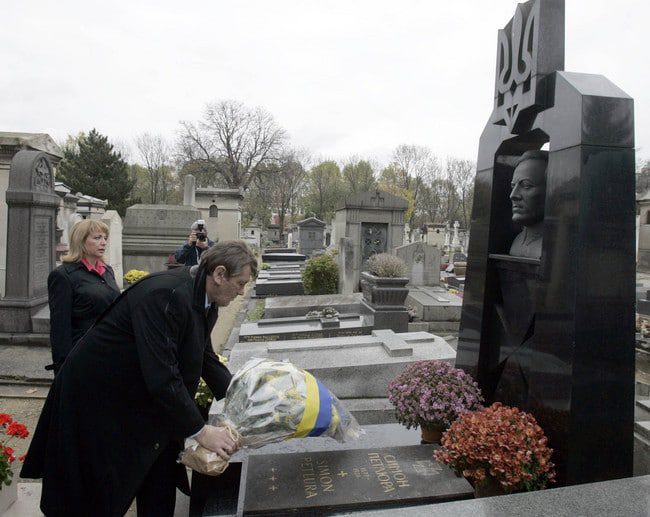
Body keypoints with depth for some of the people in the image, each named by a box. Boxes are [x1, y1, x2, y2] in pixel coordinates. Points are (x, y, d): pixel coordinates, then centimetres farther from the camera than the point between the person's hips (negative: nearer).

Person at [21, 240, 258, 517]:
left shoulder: (204, 299, -3)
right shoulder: (165, 295, -32)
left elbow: (206, 358, 9)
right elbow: (161, 376, -35)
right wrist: (200, 431, -26)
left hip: (143, 398, 9)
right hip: (98, 396, -8)